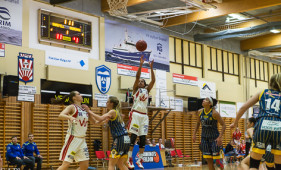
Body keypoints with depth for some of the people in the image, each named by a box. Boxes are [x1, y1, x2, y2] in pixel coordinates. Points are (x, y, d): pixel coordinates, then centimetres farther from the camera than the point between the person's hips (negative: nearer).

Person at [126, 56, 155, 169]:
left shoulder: (147, 90, 18)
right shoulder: (135, 89, 8)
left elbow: (153, 80, 7)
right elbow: (137, 76, -6)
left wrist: (151, 67, 1)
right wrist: (141, 64, -11)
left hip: (144, 115, 5)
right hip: (135, 114, -5)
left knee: (143, 138, 2)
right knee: (133, 136, -10)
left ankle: (139, 160, 8)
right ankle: (129, 159, -6)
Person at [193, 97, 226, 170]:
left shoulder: (214, 113, -16)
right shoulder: (200, 112, -1)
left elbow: (223, 125, -13)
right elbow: (198, 123, 16)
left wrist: (220, 137, -22)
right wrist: (194, 134, 9)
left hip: (214, 138, -5)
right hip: (204, 137, 5)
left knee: (217, 160, -6)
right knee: (209, 160, 4)